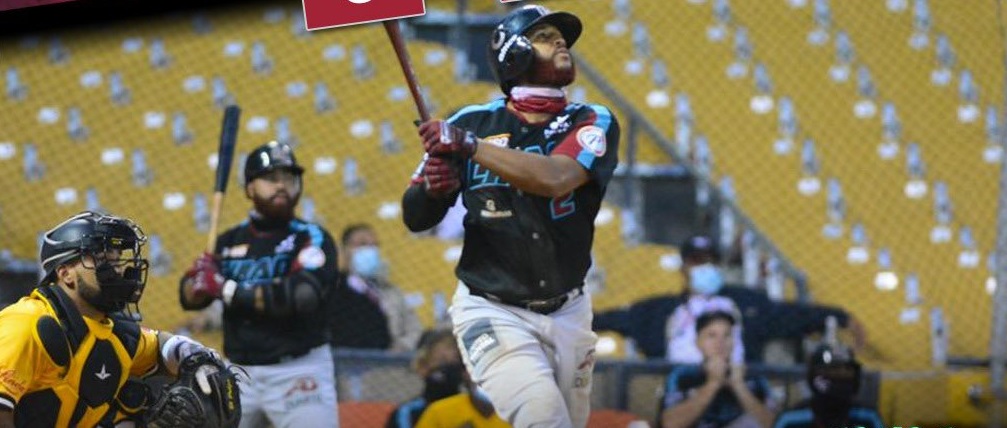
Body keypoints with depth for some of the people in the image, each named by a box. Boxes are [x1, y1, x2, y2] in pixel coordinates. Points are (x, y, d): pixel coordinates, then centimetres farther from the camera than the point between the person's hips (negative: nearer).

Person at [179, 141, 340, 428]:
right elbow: (190, 298, 7)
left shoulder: (312, 239, -6)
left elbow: (300, 295, -22)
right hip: (240, 372, 5)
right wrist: (200, 280, -17)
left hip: (299, 370, -5)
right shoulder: (230, 242, 9)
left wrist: (226, 289, -18)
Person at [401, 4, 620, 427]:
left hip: (567, 313, 3)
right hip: (492, 312, -3)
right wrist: (430, 188, -19)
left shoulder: (592, 123, -2)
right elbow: (415, 217, 4)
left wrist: (468, 145, -26)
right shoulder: (471, 123, -1)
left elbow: (555, 178, -24)